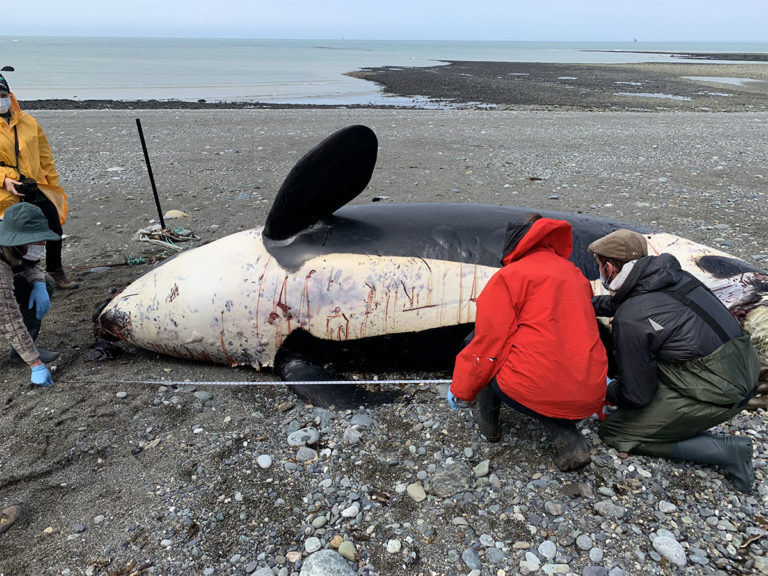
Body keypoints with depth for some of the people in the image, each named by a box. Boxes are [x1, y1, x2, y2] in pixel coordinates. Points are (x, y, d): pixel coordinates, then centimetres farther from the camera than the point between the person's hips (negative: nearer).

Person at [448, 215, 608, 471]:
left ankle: (487, 420, 30)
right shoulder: (574, 274, 18)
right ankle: (568, 439, 13)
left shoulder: (508, 277, -3)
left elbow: (488, 344, -6)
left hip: (535, 392, -6)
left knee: (475, 344, 16)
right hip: (589, 399, 6)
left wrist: (460, 389, 9)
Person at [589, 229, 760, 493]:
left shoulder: (629, 319, -20)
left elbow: (635, 396, -12)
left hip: (716, 392, -9)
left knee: (614, 431, 1)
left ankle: (726, 450, -2)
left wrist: (606, 391, 8)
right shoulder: (669, 273, 4)